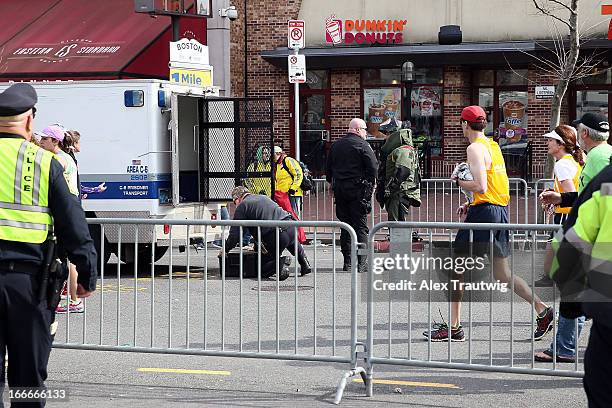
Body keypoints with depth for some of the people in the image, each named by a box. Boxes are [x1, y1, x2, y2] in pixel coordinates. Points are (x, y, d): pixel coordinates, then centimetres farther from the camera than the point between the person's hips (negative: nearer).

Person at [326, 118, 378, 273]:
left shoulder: (335, 145, 11)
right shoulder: (362, 145, -7)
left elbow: (328, 169, 15)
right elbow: (373, 167, -12)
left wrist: (333, 184, 20)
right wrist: (370, 186, -1)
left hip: (340, 190, 5)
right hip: (358, 190, -5)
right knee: (360, 226, -2)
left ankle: (347, 262, 8)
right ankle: (361, 263, -6)